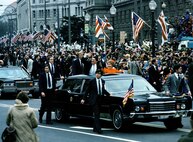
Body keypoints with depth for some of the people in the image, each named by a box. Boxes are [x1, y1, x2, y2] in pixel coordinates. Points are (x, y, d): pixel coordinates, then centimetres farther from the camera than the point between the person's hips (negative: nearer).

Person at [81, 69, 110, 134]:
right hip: (94, 99, -5)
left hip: (100, 99, 5)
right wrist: (83, 99, -3)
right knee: (96, 114, -11)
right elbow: (87, 90, 0)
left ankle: (95, 128, 19)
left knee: (97, 114, 11)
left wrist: (109, 94, 17)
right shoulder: (92, 81, -3)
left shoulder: (103, 81, 10)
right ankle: (98, 129, -16)